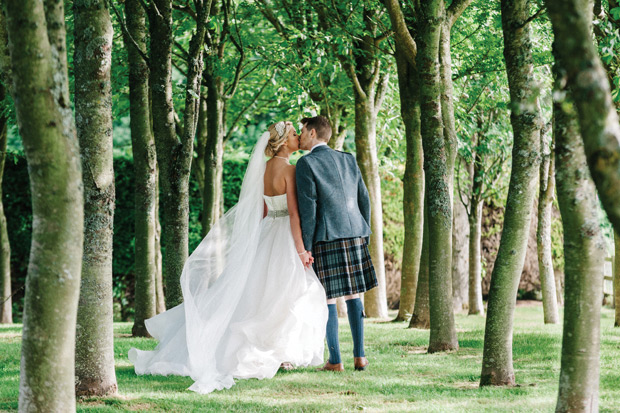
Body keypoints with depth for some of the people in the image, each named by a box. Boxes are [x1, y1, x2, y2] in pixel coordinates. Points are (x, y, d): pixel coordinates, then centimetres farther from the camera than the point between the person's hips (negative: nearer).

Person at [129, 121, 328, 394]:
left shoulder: (264, 169, 10)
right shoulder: (288, 169, -16)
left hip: (267, 236, 8)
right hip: (285, 238, -8)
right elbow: (293, 212, -20)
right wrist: (301, 250, -19)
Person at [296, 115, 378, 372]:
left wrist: (306, 247, -8)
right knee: (353, 295, 11)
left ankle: (335, 360, 0)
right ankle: (359, 356, 8)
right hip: (354, 234, 5)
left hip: (326, 237, -5)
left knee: (327, 298, 0)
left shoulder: (306, 163, -4)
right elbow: (364, 200, 13)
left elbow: (307, 207, -10)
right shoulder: (348, 160, 14)